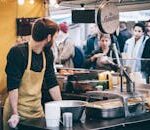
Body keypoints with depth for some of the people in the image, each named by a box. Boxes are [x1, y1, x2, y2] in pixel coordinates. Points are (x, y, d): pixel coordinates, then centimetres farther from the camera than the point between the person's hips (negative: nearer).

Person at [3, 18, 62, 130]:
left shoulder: (47, 53, 3)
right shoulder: (18, 52, -17)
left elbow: (52, 82, 9)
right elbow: (12, 86, -19)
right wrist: (15, 114, -22)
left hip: (37, 108, 6)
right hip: (18, 111, -6)